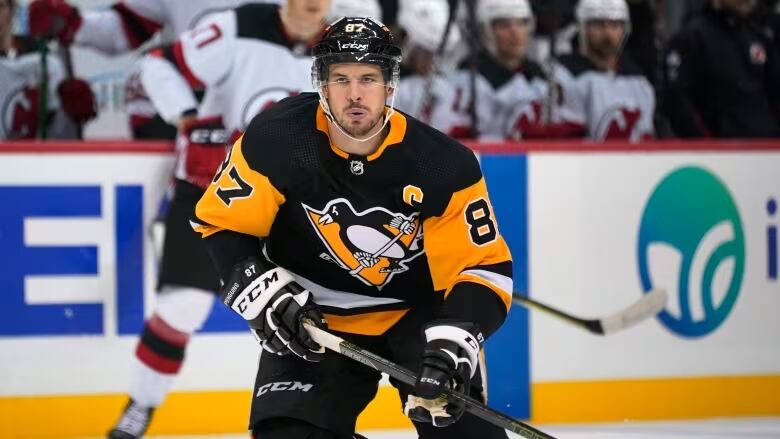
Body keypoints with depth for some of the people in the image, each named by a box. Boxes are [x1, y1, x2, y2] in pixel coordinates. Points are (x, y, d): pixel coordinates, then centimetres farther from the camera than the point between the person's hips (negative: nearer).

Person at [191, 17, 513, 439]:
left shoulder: (443, 164, -19)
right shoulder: (277, 140, -19)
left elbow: (483, 267, -16)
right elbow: (220, 224, -6)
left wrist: (453, 340, -33)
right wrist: (267, 297, -19)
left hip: (419, 314, 0)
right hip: (313, 321, 0)